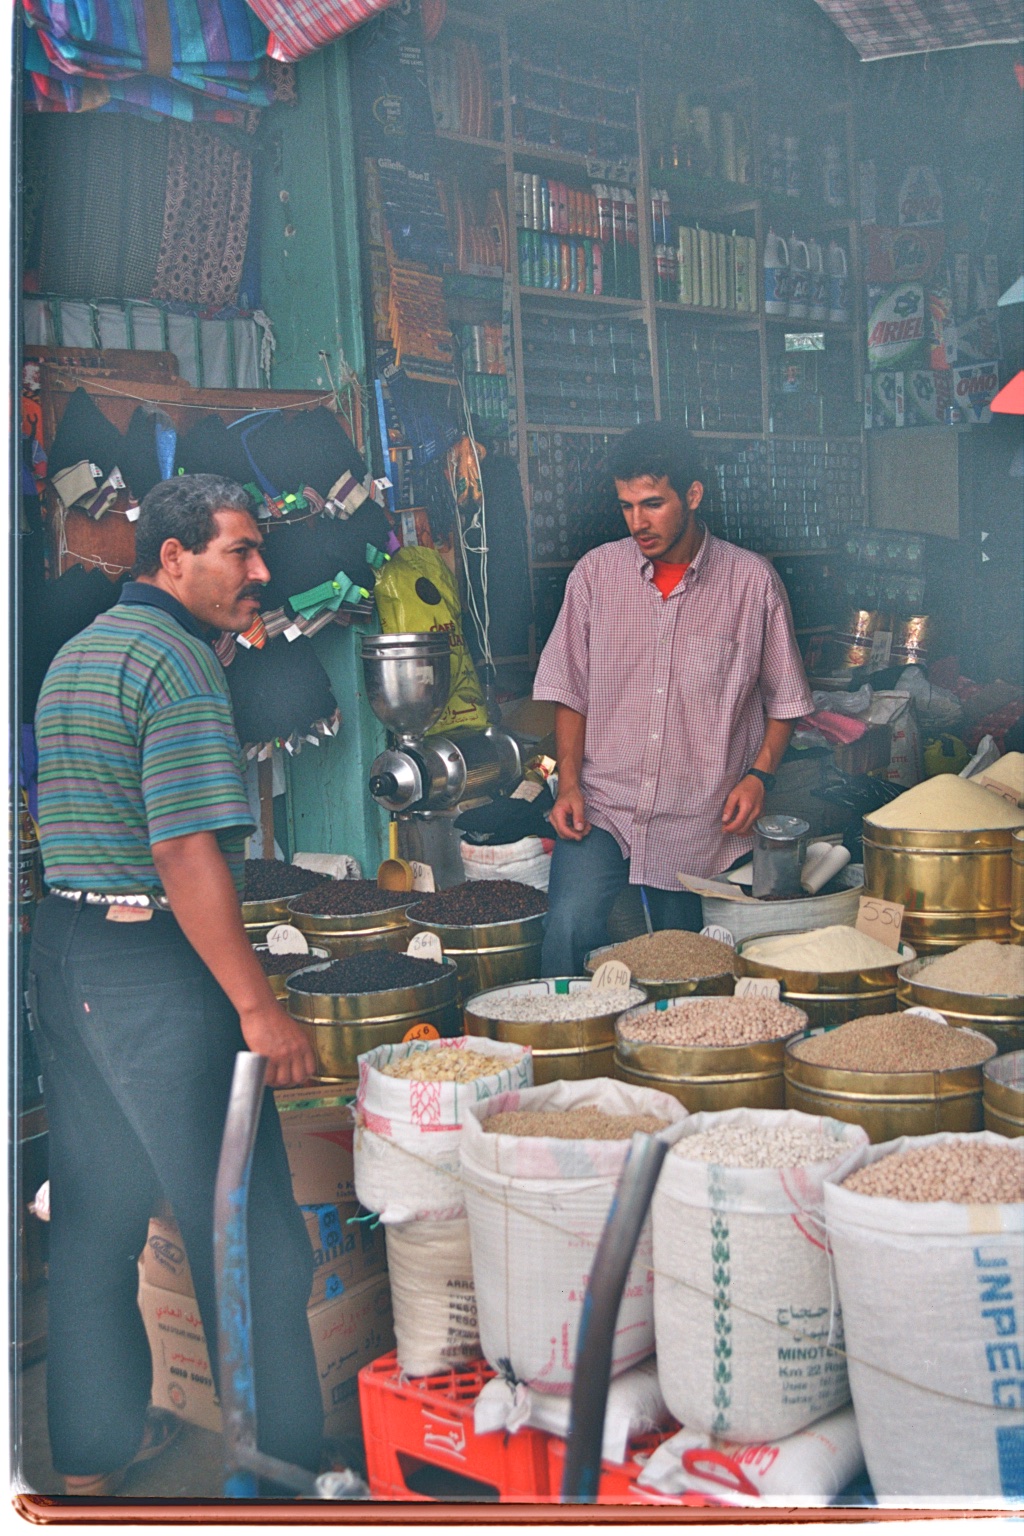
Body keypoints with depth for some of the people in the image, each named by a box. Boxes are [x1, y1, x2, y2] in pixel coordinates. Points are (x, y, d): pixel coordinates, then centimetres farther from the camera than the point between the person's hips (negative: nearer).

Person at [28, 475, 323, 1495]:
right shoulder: (178, 657, -14)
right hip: (152, 963, -10)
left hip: (59, 951, 10)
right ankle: (290, 1465, 12)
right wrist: (257, 1006, -20)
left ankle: (92, 1450, 31)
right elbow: (189, 853, -22)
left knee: (93, 1217, 18)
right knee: (247, 1231, 1)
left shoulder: (75, 655, 16)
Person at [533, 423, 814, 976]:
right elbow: (569, 690, 9)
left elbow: (783, 698, 8)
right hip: (602, 807, 1)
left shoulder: (752, 581, -1)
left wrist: (760, 774, -7)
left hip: (702, 823, 0)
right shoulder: (596, 572, 3)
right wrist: (569, 783, -2)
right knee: (569, 926, -20)